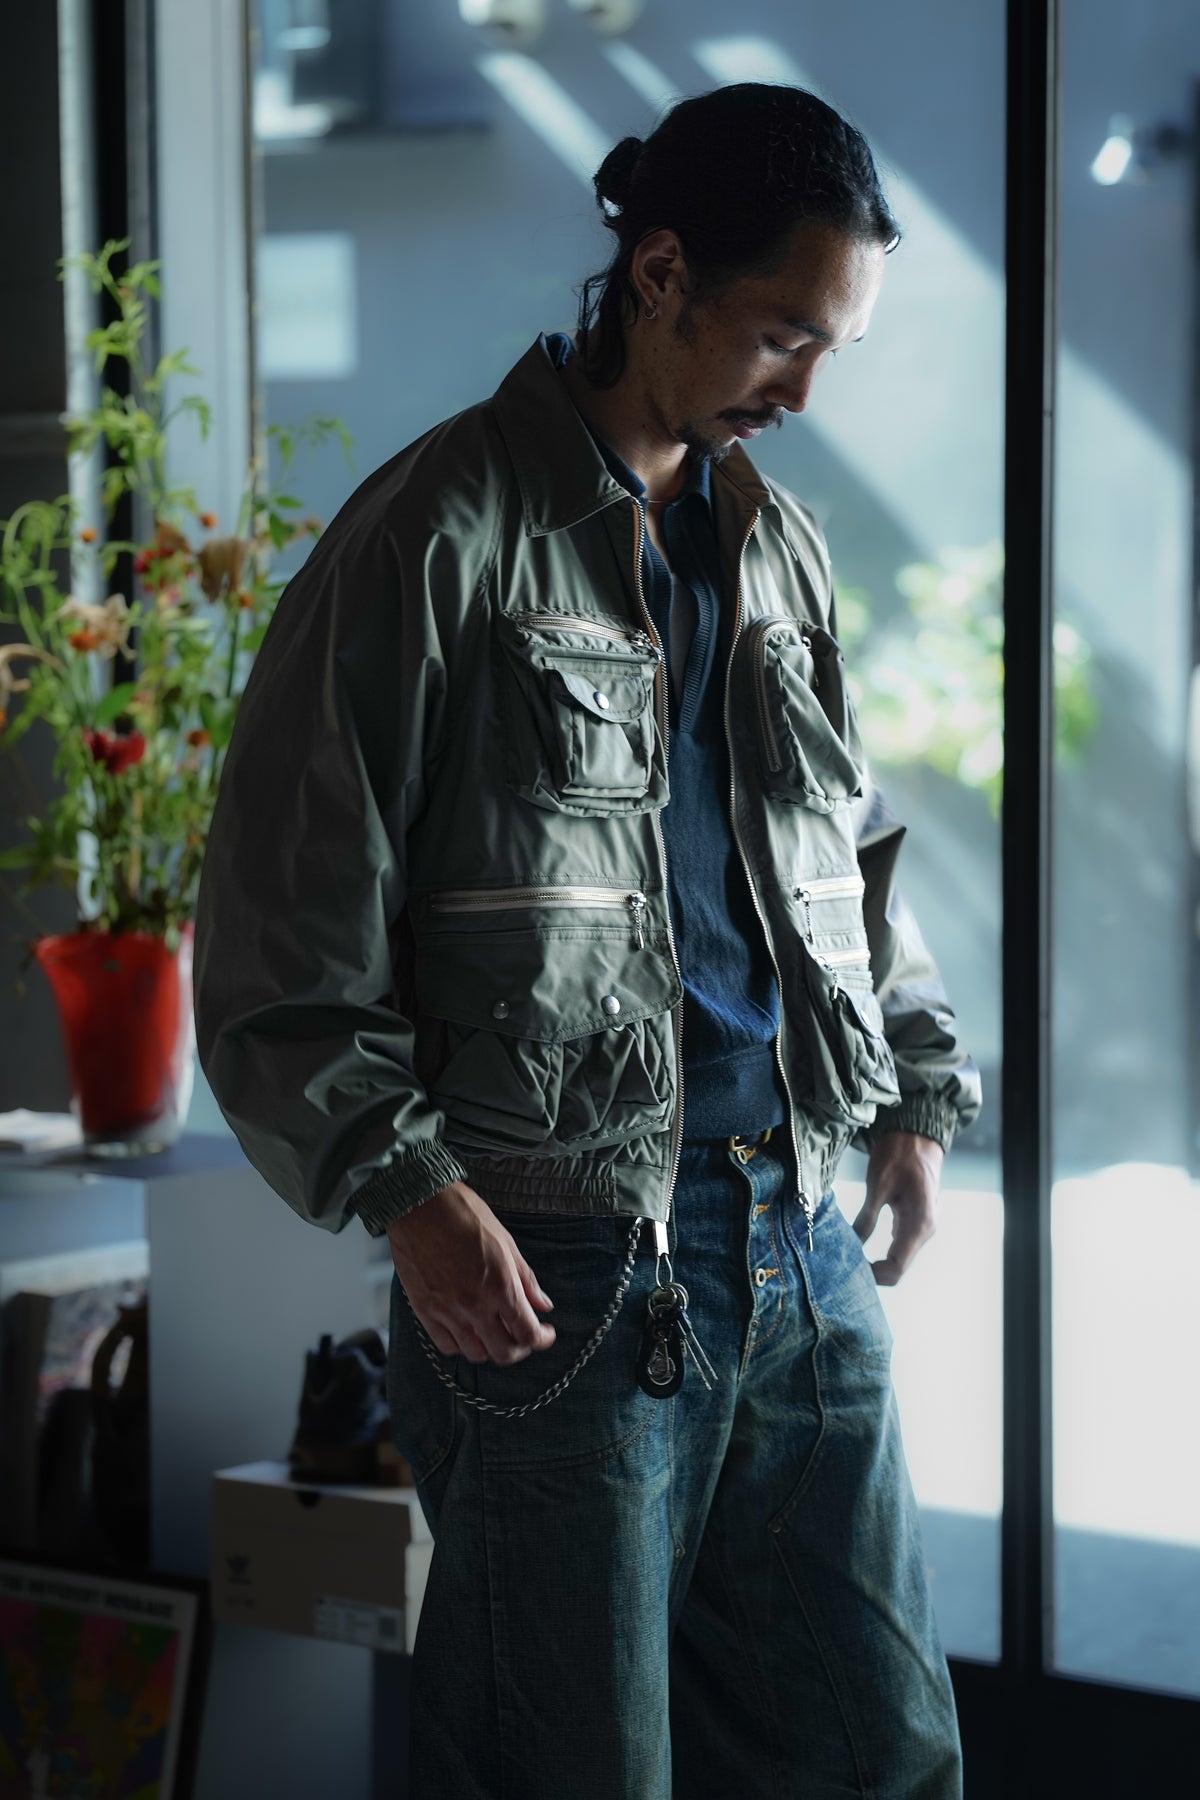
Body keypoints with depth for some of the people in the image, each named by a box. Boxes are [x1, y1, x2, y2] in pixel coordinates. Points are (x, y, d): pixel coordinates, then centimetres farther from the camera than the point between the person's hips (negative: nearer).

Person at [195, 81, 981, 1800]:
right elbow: (279, 942, -9)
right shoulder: (441, 534, -7)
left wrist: (915, 1091, 15)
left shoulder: (777, 543, 15)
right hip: (555, 1276, -6)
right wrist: (405, 1190, -17)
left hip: (801, 1260, 7)